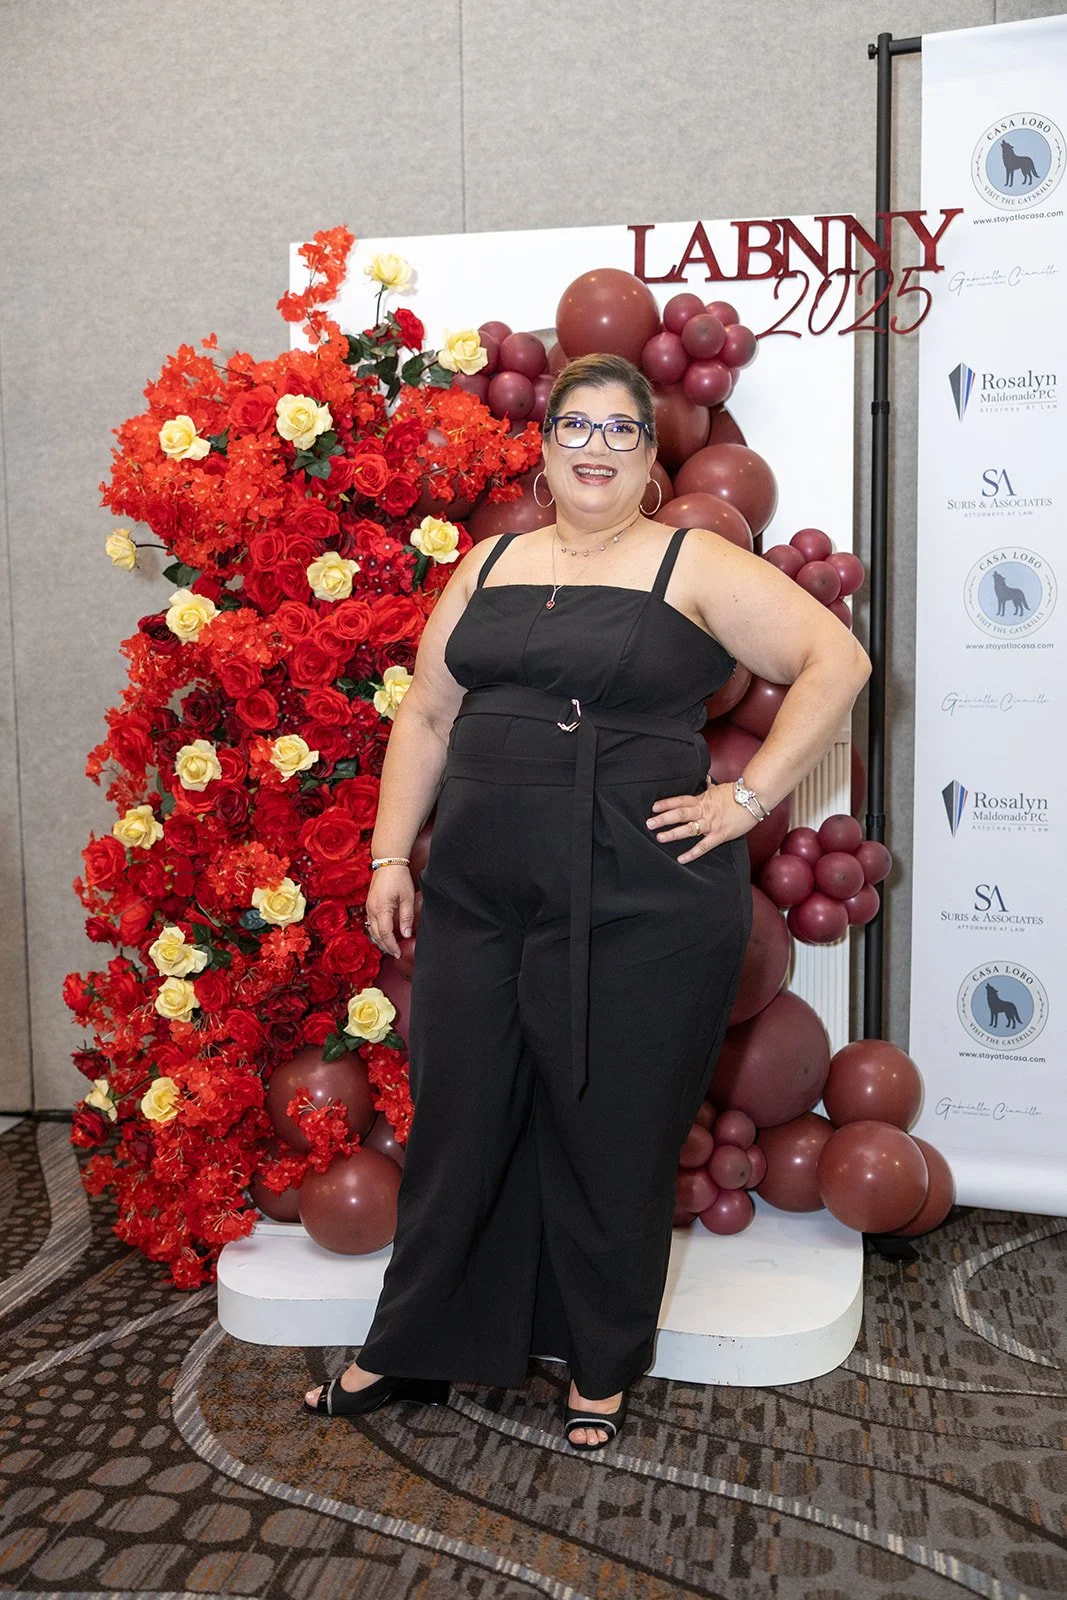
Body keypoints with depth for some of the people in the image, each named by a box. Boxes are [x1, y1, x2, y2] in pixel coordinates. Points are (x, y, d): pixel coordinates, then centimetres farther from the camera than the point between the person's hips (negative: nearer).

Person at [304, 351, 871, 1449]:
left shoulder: (695, 566, -1)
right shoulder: (490, 565, 13)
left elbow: (836, 661, -7)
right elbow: (425, 716, 14)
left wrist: (750, 797, -11)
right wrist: (390, 857, 8)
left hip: (641, 906, -4)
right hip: (477, 897, 5)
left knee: (612, 1137, 8)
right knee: (457, 1120, 13)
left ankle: (602, 1369, 31)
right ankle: (410, 1351, 32)